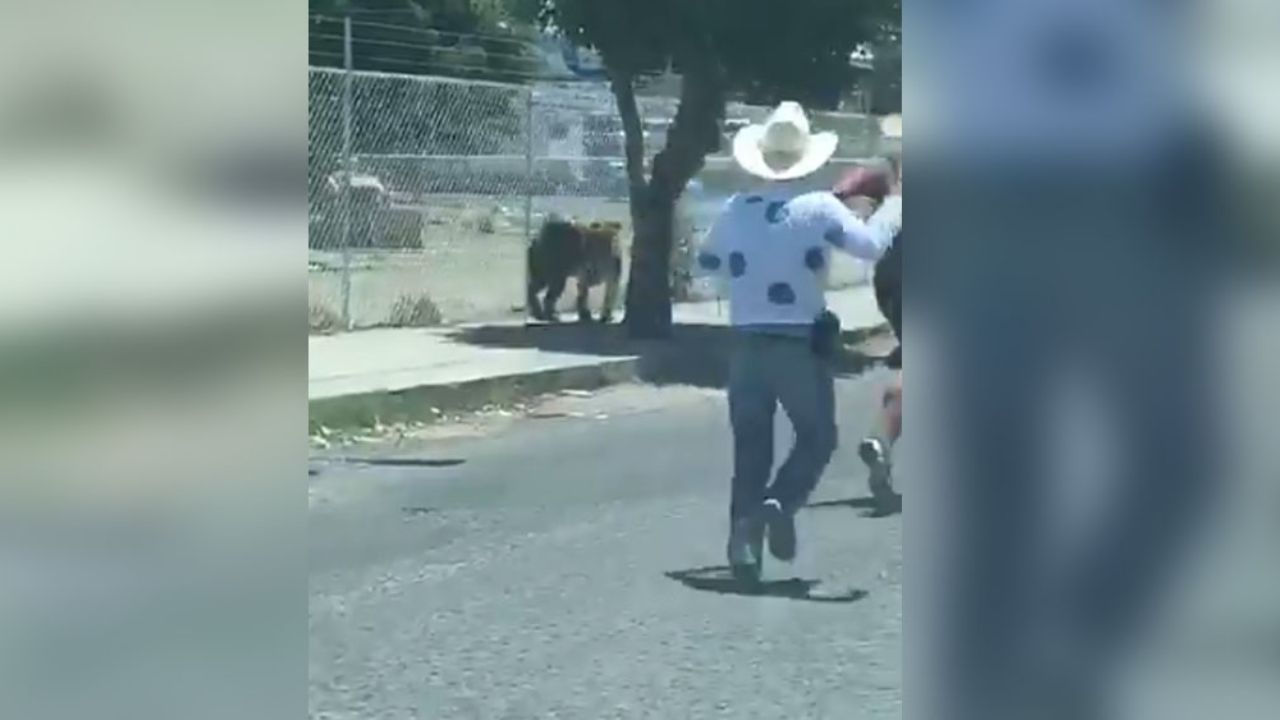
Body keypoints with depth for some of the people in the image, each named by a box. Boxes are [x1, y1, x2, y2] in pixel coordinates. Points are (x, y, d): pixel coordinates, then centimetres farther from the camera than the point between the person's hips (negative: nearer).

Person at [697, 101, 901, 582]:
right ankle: (779, 503, -14)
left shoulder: (737, 209, 5)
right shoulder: (819, 207, -7)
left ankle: (744, 542, 3)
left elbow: (708, 261, 18)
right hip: (801, 345, -3)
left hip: (746, 344, 4)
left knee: (750, 447, 10)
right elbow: (870, 244, -13)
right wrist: (891, 216, 6)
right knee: (817, 437, 11)